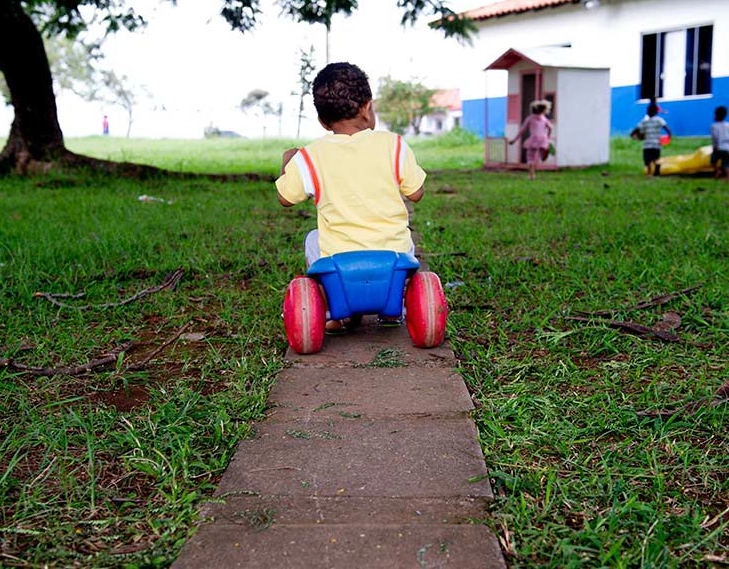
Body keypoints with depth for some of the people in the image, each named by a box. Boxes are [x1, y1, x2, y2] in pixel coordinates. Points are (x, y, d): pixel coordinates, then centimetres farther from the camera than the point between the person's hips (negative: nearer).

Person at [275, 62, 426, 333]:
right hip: (394, 258, 1)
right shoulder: (393, 145, -5)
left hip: (339, 262, -1)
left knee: (312, 240, 31)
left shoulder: (309, 158, -6)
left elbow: (285, 198, 6)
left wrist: (287, 162, 25)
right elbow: (416, 193, 2)